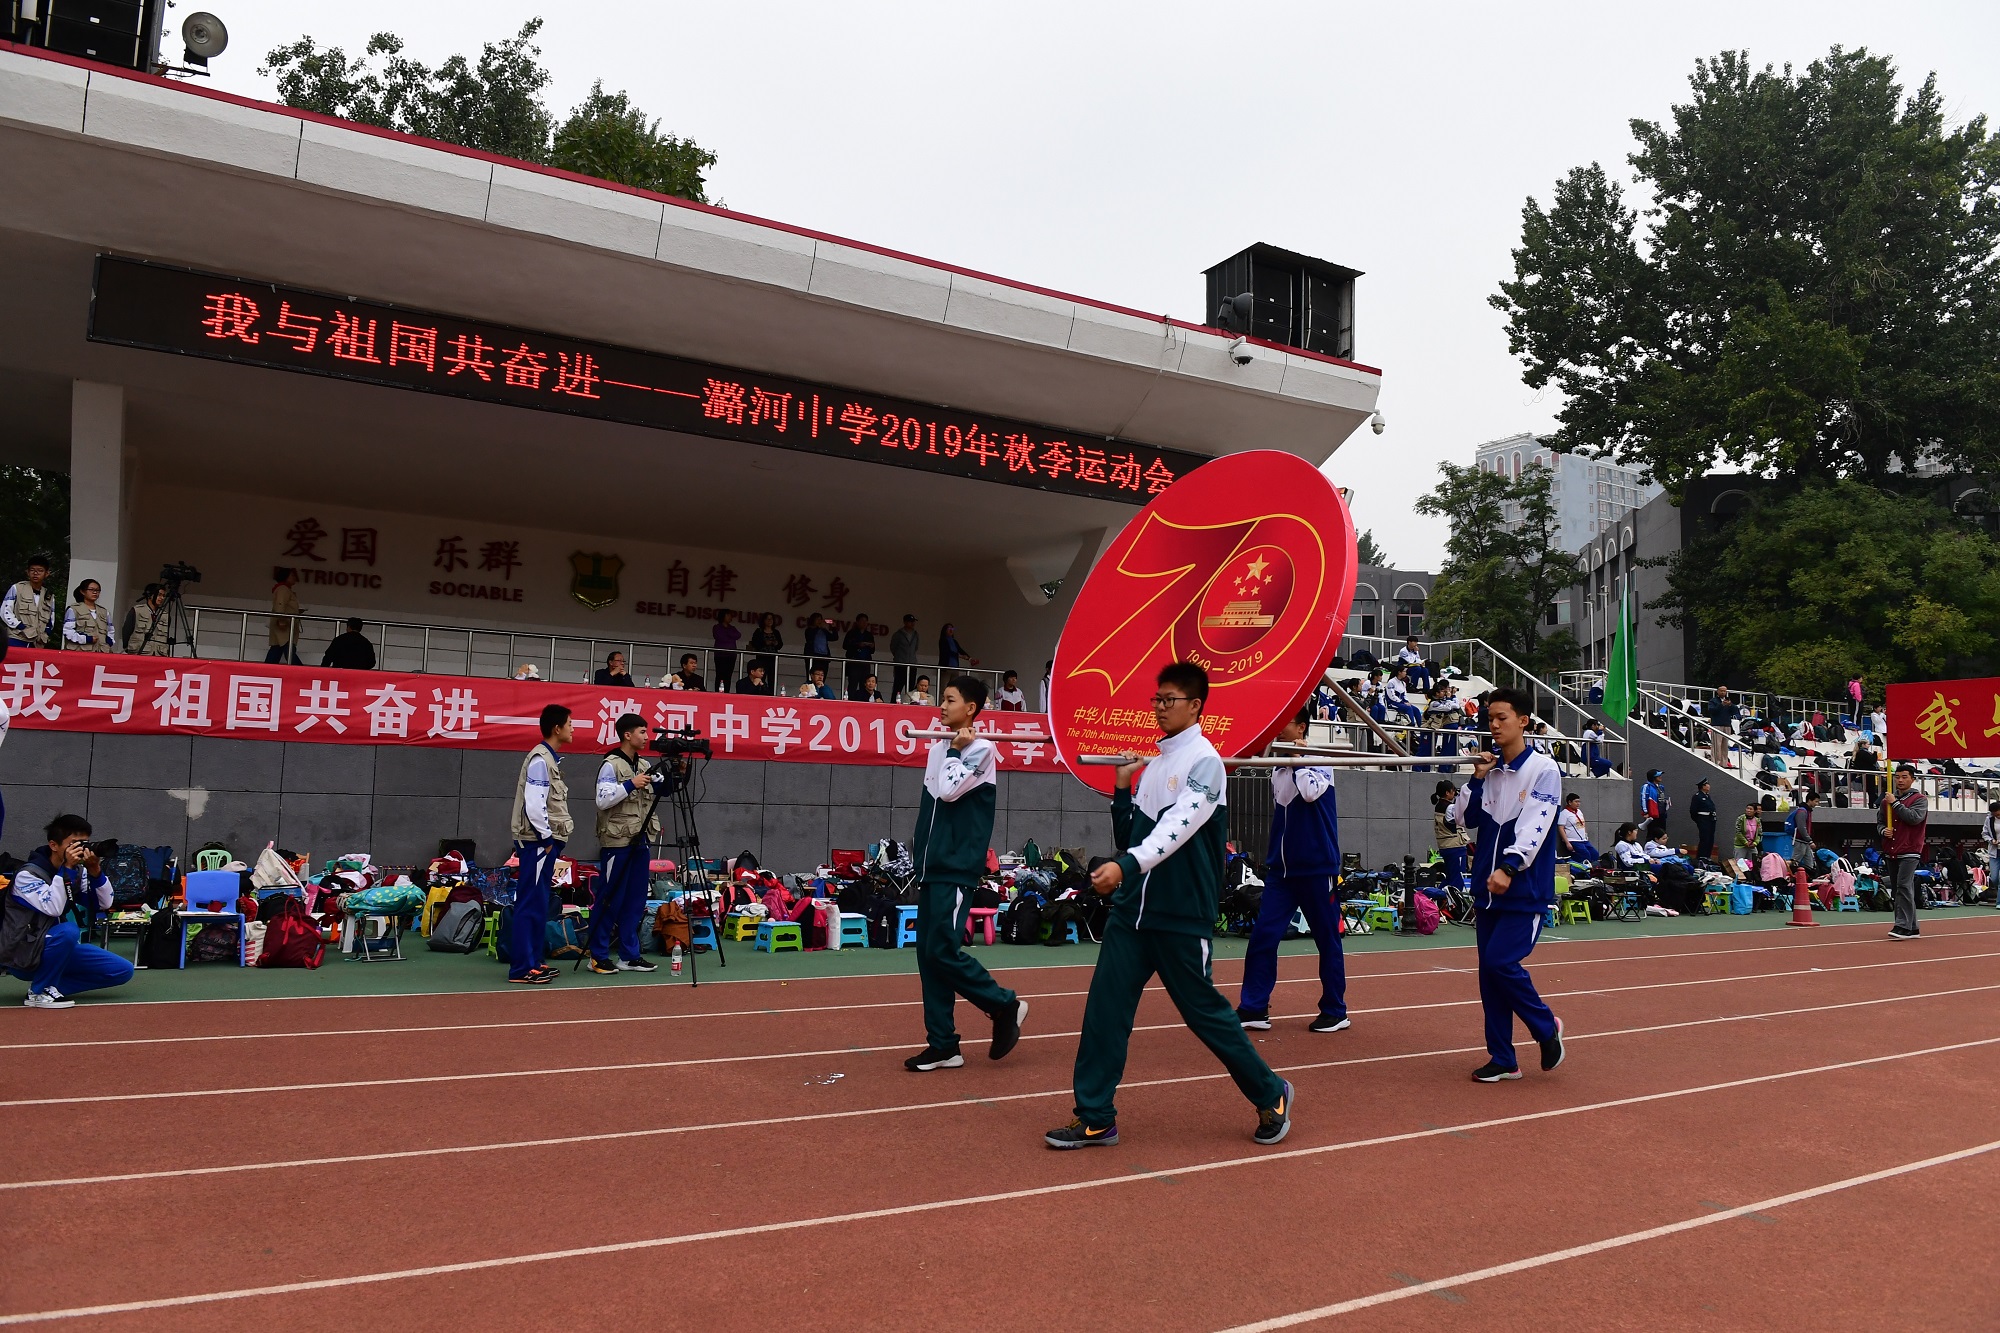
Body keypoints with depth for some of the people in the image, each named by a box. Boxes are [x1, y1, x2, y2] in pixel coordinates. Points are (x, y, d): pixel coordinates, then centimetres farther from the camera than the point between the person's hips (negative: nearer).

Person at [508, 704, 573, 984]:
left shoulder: (551, 759, 16)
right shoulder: (540, 760, -15)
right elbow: (533, 803, -21)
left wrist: (551, 839, 16)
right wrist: (546, 837, -16)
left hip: (546, 841, 10)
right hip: (537, 842, -10)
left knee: (539, 904, 13)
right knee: (531, 904, -8)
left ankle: (533, 961, 20)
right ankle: (521, 968, -6)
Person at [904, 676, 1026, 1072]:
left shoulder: (981, 749, -8)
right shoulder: (937, 748, 14)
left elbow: (950, 789, -20)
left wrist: (956, 750, -7)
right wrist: (919, 856, 17)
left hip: (957, 869, -8)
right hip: (930, 867, 8)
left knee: (943, 950, -11)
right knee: (927, 954, 6)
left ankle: (1005, 1005, 10)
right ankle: (943, 1044, 13)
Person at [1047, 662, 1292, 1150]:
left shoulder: (1204, 762, -11)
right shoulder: (1154, 763, 12)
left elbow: (1178, 827, -28)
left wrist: (1126, 865, -41)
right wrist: (1121, 788, 4)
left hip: (1182, 916, -7)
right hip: (1132, 909, 7)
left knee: (1204, 1012, 5)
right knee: (1104, 1008, 1)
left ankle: (1271, 1095, 26)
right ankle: (1095, 1118, 10)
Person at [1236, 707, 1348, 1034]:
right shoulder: (1278, 766, 11)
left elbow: (1311, 792, -26)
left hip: (1316, 868, -5)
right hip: (1281, 868, 6)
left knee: (1327, 940, 6)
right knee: (1262, 937, -2)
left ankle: (1335, 1011, 18)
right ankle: (1253, 1009, 3)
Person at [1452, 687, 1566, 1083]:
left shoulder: (1543, 769, -8)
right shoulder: (1490, 770, 10)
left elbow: (1535, 826, -19)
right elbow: (1468, 820, 9)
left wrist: (1509, 867, -31)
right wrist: (1477, 778, -3)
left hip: (1525, 889, -6)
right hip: (1487, 887, 6)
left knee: (1501, 962, -14)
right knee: (1488, 970, 5)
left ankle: (1546, 1027, 11)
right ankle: (1502, 1059, 15)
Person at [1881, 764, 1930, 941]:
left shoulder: (1920, 799, 0)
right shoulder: (1887, 800, 15)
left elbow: (1914, 818, -17)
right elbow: (1880, 822, 21)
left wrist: (1895, 803, -16)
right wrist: (1883, 831, -1)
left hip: (1909, 851, -7)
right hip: (1891, 852, 7)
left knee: (1903, 887, -17)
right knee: (1896, 891, 8)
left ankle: (1903, 926, -20)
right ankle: (1912, 928, 15)